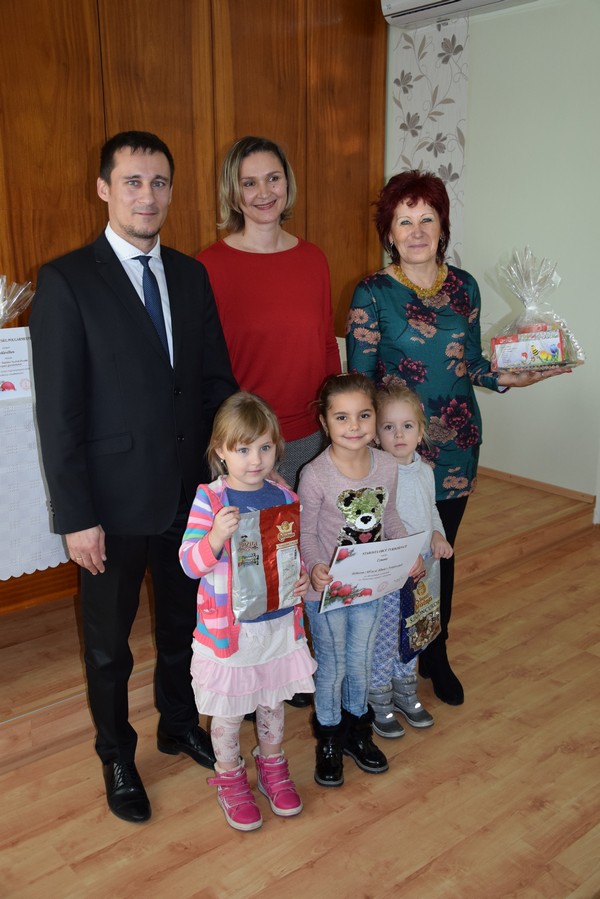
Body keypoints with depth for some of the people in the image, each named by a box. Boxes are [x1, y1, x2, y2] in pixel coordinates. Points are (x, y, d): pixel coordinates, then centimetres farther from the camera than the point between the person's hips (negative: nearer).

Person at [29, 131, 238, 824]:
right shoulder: (66, 282, -12)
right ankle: (117, 756, 38)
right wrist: (77, 516, -15)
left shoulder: (191, 276, 5)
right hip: (115, 503, -4)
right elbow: (58, 411, -14)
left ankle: (180, 725, 46)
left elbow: (218, 382, 9)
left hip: (191, 492, 5)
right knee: (109, 643, 15)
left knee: (184, 623, 22)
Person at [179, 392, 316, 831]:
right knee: (228, 710, 15)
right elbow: (190, 564, -19)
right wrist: (216, 537, -37)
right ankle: (230, 778, 40)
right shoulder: (209, 499, -16)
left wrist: (304, 579, -11)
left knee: (273, 702, 22)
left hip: (279, 623, 4)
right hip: (228, 627, -3)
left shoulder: (286, 498, -3)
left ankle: (273, 766, 47)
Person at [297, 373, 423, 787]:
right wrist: (315, 566, -31)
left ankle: (358, 729, 45)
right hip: (327, 588, -4)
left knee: (360, 662, 21)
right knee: (332, 666, 13)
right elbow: (306, 532, -14)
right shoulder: (315, 475, -22)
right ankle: (329, 739, 38)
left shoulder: (387, 465, -9)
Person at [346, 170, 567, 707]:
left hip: (457, 442, 4)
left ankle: (436, 657, 34)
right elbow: (359, 381, -7)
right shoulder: (372, 294, -9)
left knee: (441, 551, 15)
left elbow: (472, 364, 11)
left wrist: (507, 378, -8)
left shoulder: (464, 286, 4)